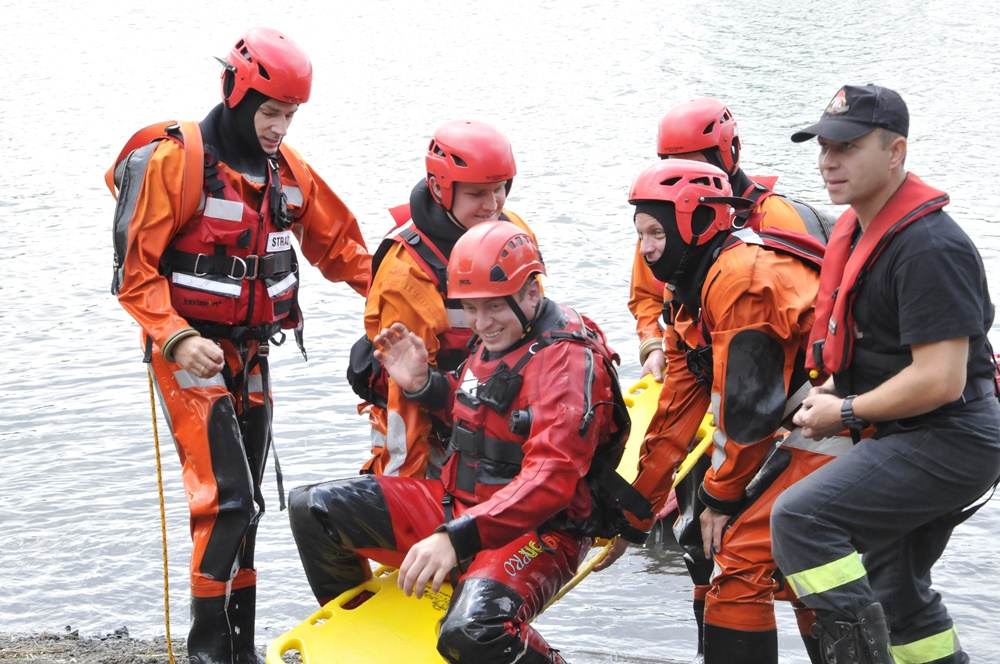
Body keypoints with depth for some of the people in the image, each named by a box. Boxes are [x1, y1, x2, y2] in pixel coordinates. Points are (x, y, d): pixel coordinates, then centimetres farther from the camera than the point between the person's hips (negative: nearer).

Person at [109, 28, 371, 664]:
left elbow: (337, 241, 16)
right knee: (227, 498, -16)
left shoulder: (287, 168, 5)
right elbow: (136, 269, -16)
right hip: (190, 354, -7)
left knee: (242, 504, 13)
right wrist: (177, 339, -27)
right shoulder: (178, 160, -16)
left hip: (250, 358, 7)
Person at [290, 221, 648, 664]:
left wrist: (456, 538, -36)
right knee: (312, 508, 2)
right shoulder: (496, 338, 9)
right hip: (460, 504, 9)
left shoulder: (569, 359, -19)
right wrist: (422, 384, 6)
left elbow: (549, 481, -28)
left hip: (538, 532, -9)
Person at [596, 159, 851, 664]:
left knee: (741, 560, -12)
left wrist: (721, 496, -8)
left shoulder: (740, 275, -18)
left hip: (836, 432, -10)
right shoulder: (692, 295, 13)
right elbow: (676, 415, 15)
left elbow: (747, 404, -19)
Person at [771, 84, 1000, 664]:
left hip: (949, 442, -11)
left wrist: (846, 413, -15)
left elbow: (940, 381, -27)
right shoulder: (859, 228, 10)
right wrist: (832, 389, 9)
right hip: (914, 441, 11)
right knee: (896, 591, 21)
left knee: (800, 518, -23)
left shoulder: (929, 246, -22)